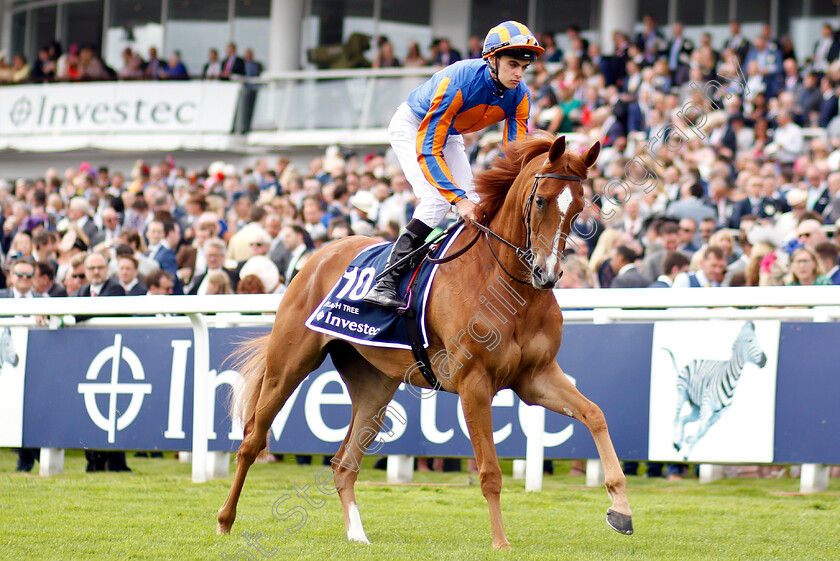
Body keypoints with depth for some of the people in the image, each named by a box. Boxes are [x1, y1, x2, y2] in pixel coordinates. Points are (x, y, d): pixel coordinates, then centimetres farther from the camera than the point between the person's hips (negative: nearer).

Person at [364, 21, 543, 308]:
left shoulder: (519, 96, -21)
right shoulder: (457, 82, -40)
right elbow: (427, 150, -40)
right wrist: (459, 198, -47)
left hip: (449, 133, 7)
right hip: (412, 126, -7)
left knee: (474, 206, -2)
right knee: (438, 199, -25)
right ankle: (385, 282, -30)